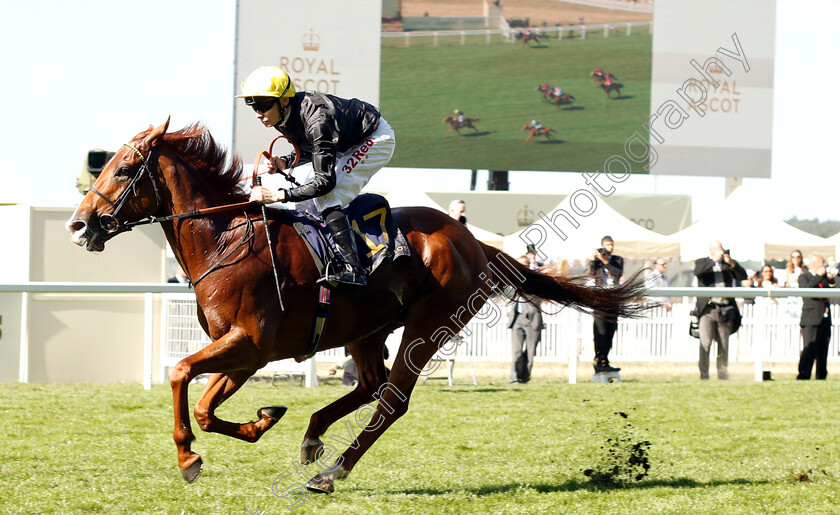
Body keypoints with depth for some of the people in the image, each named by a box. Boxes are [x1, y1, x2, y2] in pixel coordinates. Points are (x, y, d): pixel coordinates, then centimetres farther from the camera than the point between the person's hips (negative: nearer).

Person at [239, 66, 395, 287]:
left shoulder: (316, 121, -39)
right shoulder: (281, 117, -12)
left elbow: (325, 181, -39)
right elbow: (310, 149, 7)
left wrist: (276, 196, -43)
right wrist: (284, 162, -14)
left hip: (375, 139, -10)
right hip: (345, 144, 10)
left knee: (326, 198, -24)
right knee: (307, 197, 5)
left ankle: (351, 268, -26)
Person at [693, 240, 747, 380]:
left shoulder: (728, 264, 16)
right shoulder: (702, 263, 11)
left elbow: (743, 276, 4)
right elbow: (697, 271, -11)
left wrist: (731, 263, -10)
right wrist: (714, 260, -13)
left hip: (725, 310, 3)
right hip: (708, 309, -3)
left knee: (724, 345, 5)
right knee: (705, 343, -12)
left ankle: (722, 372, 13)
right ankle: (704, 373, -10)